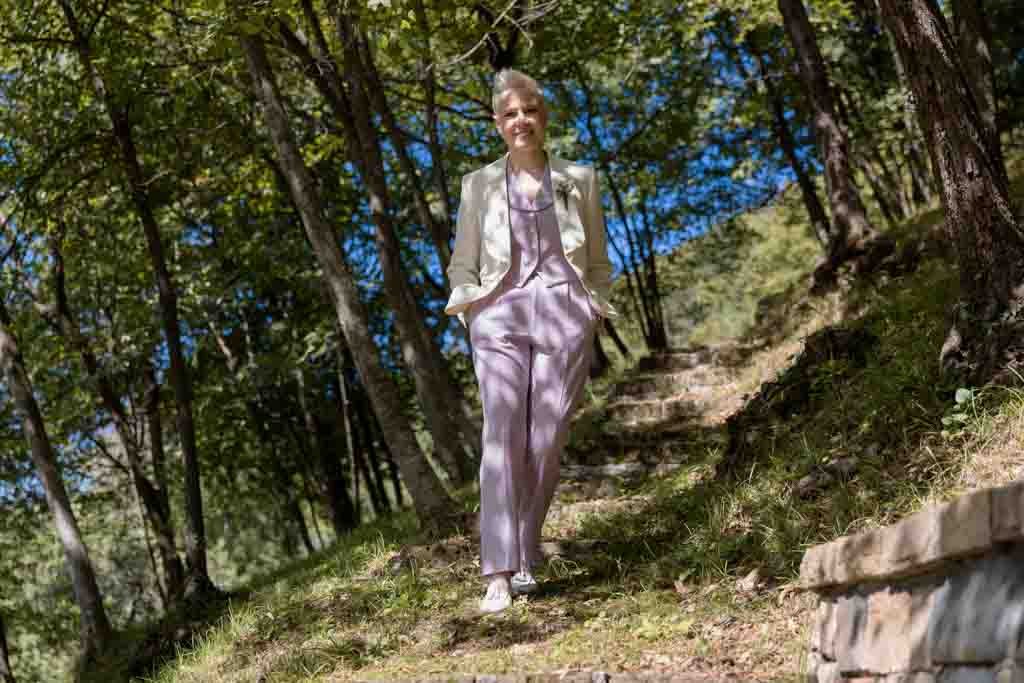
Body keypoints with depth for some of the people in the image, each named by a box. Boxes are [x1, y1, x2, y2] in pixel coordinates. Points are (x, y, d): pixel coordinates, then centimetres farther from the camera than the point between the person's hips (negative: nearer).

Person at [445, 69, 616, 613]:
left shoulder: (579, 180, 14)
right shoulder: (479, 185, 13)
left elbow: (599, 262, 19)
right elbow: (462, 264, 15)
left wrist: (595, 304, 4)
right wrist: (463, 301, -3)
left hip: (564, 318, 1)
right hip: (501, 317, -1)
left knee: (546, 444, -3)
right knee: (502, 440, -14)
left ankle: (525, 560, 12)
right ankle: (498, 573, -17)